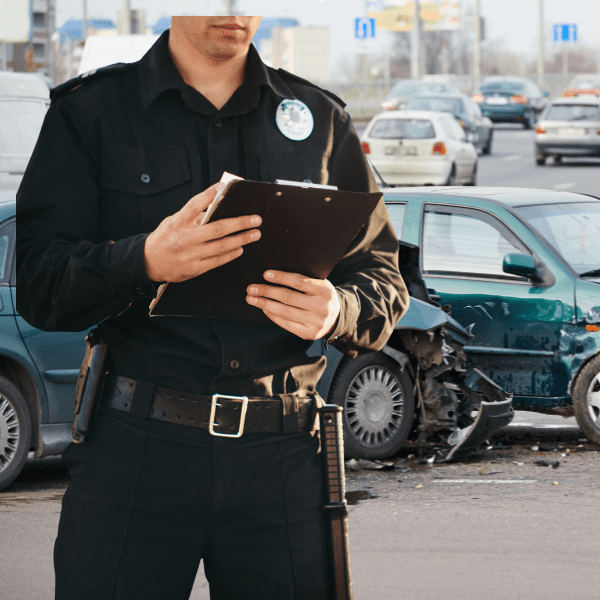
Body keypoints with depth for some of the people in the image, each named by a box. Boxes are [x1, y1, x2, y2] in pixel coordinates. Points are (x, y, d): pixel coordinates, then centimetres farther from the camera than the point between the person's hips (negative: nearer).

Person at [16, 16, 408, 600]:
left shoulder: (320, 118, 13)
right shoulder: (89, 111, 6)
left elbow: (382, 278, 13)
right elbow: (36, 283, -2)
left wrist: (338, 312, -10)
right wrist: (146, 262, -22)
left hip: (282, 456, 2)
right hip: (134, 443, -1)